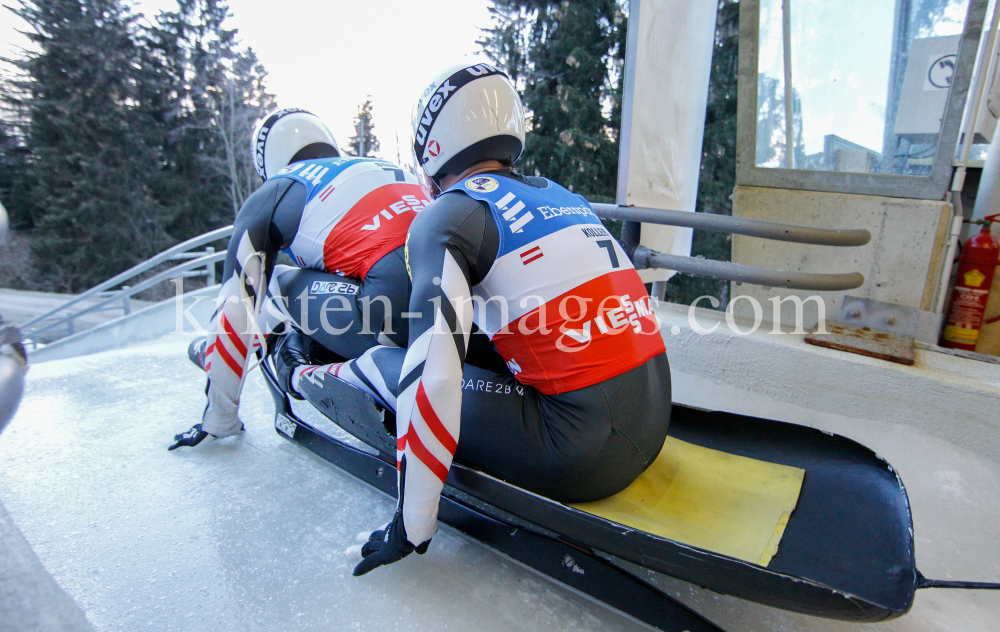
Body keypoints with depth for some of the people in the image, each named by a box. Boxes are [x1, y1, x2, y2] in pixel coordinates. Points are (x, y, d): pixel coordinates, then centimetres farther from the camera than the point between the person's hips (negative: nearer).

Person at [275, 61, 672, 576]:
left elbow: (432, 369, -19)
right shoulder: (556, 194, 14)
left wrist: (412, 523, -10)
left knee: (386, 365, 6)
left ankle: (301, 377, 39)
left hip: (581, 456, -8)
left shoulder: (448, 215, -8)